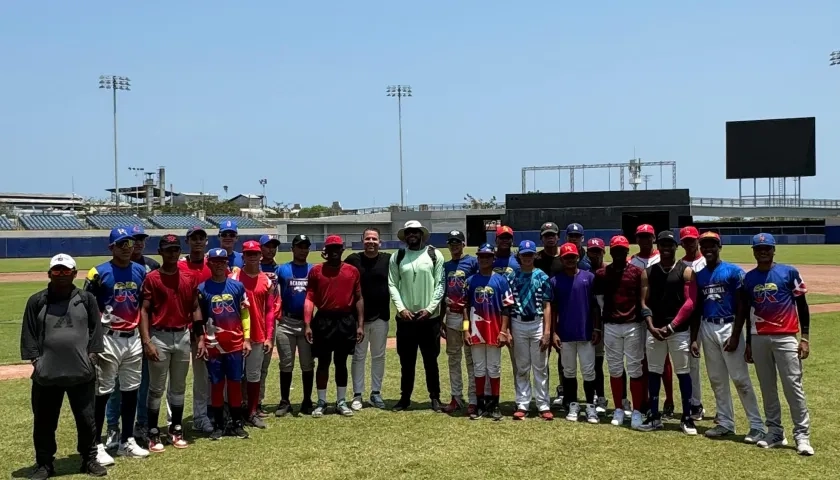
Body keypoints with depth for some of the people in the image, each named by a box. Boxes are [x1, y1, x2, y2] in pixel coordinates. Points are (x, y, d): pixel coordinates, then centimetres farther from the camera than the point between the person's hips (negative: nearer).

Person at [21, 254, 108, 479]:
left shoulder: (86, 299, 4)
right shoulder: (36, 301, 3)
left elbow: (95, 330, 6)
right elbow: (28, 334, 4)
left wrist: (91, 357, -2)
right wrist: (35, 361, -3)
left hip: (81, 373, 0)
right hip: (46, 375, 0)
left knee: (87, 420, 9)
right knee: (44, 422, 9)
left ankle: (89, 460, 24)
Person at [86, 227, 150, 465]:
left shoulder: (141, 271, 7)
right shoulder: (99, 273, -9)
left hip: (133, 338, 5)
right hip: (108, 339, -5)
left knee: (131, 390, 12)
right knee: (102, 392, -1)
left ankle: (127, 441, 24)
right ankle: (97, 445, 7)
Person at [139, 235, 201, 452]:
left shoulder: (190, 277, 5)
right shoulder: (152, 278, -5)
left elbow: (195, 308, 9)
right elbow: (144, 310, -7)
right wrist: (146, 342, -15)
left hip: (183, 336, 4)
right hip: (159, 336, -4)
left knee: (179, 387, 13)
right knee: (156, 388, 2)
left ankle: (176, 431, 24)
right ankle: (153, 434, 10)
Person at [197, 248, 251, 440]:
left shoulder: (237, 286, 3)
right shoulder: (202, 288, 0)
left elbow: (245, 313, 6)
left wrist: (247, 338, 1)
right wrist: (200, 340, -1)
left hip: (235, 344, 1)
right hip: (213, 345, -1)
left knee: (235, 383, 7)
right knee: (216, 384, 6)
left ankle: (237, 424, 16)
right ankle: (218, 425, 15)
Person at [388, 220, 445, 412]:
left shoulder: (434, 255, 2)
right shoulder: (397, 257, 5)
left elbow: (440, 285, -1)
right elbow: (392, 285, 2)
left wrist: (430, 308, -10)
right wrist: (401, 308, -10)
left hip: (430, 317, -1)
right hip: (405, 317, 1)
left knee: (431, 360, 6)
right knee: (406, 361, 8)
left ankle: (435, 397, 17)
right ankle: (405, 397, 19)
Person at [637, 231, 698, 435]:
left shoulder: (686, 271, -1)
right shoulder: (648, 272, 9)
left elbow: (690, 303, -7)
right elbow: (644, 302, 6)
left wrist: (671, 326, -12)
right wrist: (651, 327, -7)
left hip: (679, 330, -3)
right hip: (654, 330, 3)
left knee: (683, 372, 2)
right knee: (653, 372, 6)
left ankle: (686, 417, 10)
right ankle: (654, 416, 14)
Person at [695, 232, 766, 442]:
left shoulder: (734, 271, -5)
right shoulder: (699, 276, 10)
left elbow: (741, 306, -8)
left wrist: (735, 335, -15)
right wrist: (694, 338, 8)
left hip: (729, 327, -5)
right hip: (707, 328, 6)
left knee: (740, 378, -7)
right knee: (716, 379, 10)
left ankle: (757, 426, -1)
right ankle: (725, 423, 20)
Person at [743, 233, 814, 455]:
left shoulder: (789, 272, -1)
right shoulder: (748, 278, 9)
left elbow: (802, 305, 1)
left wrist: (805, 338, -6)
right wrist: (748, 343, 15)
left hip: (785, 337, -4)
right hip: (759, 339, 4)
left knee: (793, 386, -6)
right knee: (767, 387, 8)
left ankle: (802, 435, -1)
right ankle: (775, 432, 16)